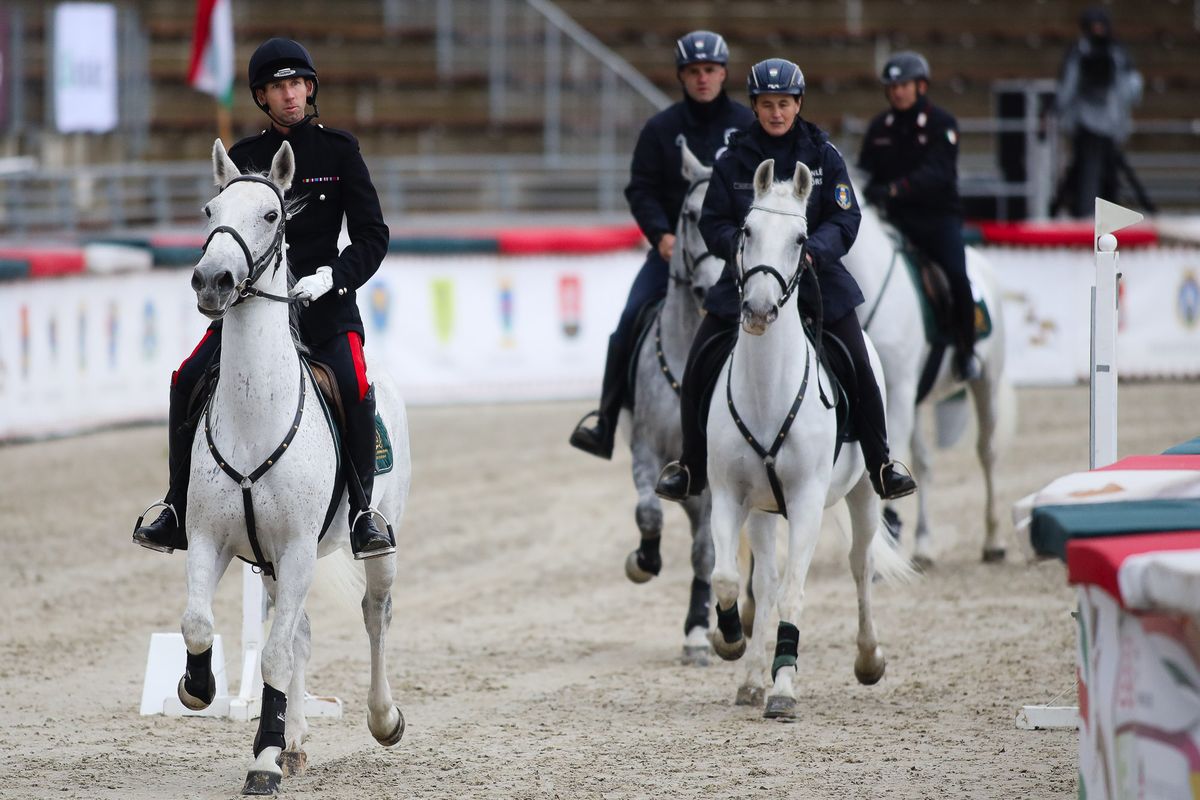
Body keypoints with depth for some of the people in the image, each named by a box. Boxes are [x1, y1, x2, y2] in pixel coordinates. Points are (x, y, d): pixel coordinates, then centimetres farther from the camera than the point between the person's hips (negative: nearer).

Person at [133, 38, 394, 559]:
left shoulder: (338, 150, 3)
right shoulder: (243, 158, 9)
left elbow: (373, 236, 2)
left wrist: (333, 276, -15)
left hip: (324, 298, -2)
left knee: (355, 387, -29)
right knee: (189, 381, -17)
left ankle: (362, 514, -15)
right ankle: (179, 512, -6)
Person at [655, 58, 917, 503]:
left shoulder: (823, 156, -1)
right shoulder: (734, 160, 0)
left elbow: (845, 220, -4)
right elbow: (713, 223, 2)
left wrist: (813, 250, -22)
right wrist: (738, 245, -20)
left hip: (816, 276, -1)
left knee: (858, 367, -8)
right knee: (700, 367, -5)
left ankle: (880, 466, 8)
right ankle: (691, 469, 11)